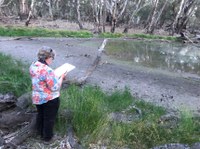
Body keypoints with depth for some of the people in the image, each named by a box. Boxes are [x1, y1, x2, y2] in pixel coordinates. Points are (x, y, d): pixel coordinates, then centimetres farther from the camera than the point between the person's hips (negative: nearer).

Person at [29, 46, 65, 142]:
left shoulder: (33, 66, -4)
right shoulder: (47, 70, -31)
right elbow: (55, 87, -26)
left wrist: (54, 75, 8)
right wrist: (61, 77, -12)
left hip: (37, 97, 8)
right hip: (49, 99, -8)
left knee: (40, 114, 28)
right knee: (49, 118, 14)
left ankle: (40, 132, 48)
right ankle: (47, 137, 33)